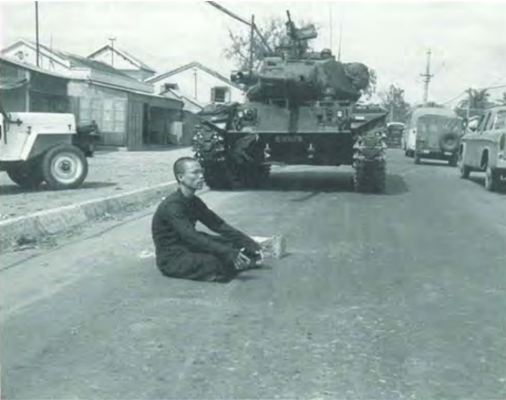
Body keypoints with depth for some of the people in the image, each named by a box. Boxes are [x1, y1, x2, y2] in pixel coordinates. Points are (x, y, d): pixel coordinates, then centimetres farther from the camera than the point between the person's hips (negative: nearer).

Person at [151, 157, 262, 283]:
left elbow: (218, 225, 4)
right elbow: (192, 238, -33)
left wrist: (249, 243, -7)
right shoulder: (172, 205, -23)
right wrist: (228, 253, -39)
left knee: (236, 244, 4)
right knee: (220, 262, -28)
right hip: (172, 259, -9)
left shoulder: (194, 202, 6)